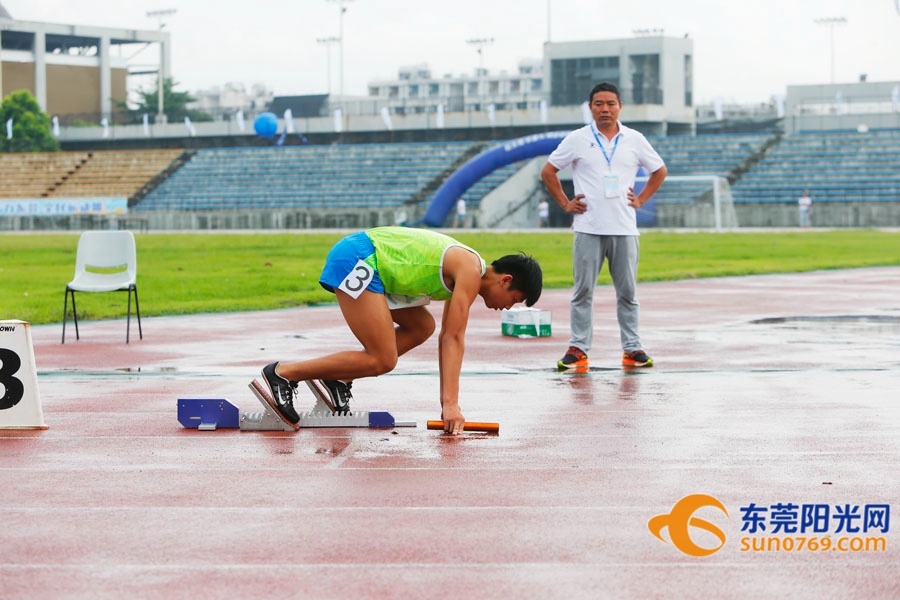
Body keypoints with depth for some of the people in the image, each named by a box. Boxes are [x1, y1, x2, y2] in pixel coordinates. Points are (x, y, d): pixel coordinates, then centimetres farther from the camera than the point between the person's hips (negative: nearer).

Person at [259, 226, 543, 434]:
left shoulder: (461, 276, 17)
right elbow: (454, 339, -16)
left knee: (422, 327, 16)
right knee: (382, 360, -10)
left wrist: (447, 403, 19)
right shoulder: (470, 270, -11)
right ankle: (282, 373, -9)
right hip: (355, 260, -10)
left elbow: (448, 339, 21)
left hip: (362, 264, 10)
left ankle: (335, 379, 9)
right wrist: (451, 404, -18)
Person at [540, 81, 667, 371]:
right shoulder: (577, 140, 3)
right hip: (588, 228, -1)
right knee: (583, 291, -1)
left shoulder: (635, 140, 8)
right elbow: (548, 171, 11)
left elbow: (659, 170, 22)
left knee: (627, 292, 4)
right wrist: (565, 203, 5)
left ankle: (632, 348, 10)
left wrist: (641, 199, 12)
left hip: (624, 228, 2)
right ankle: (578, 348, 3)